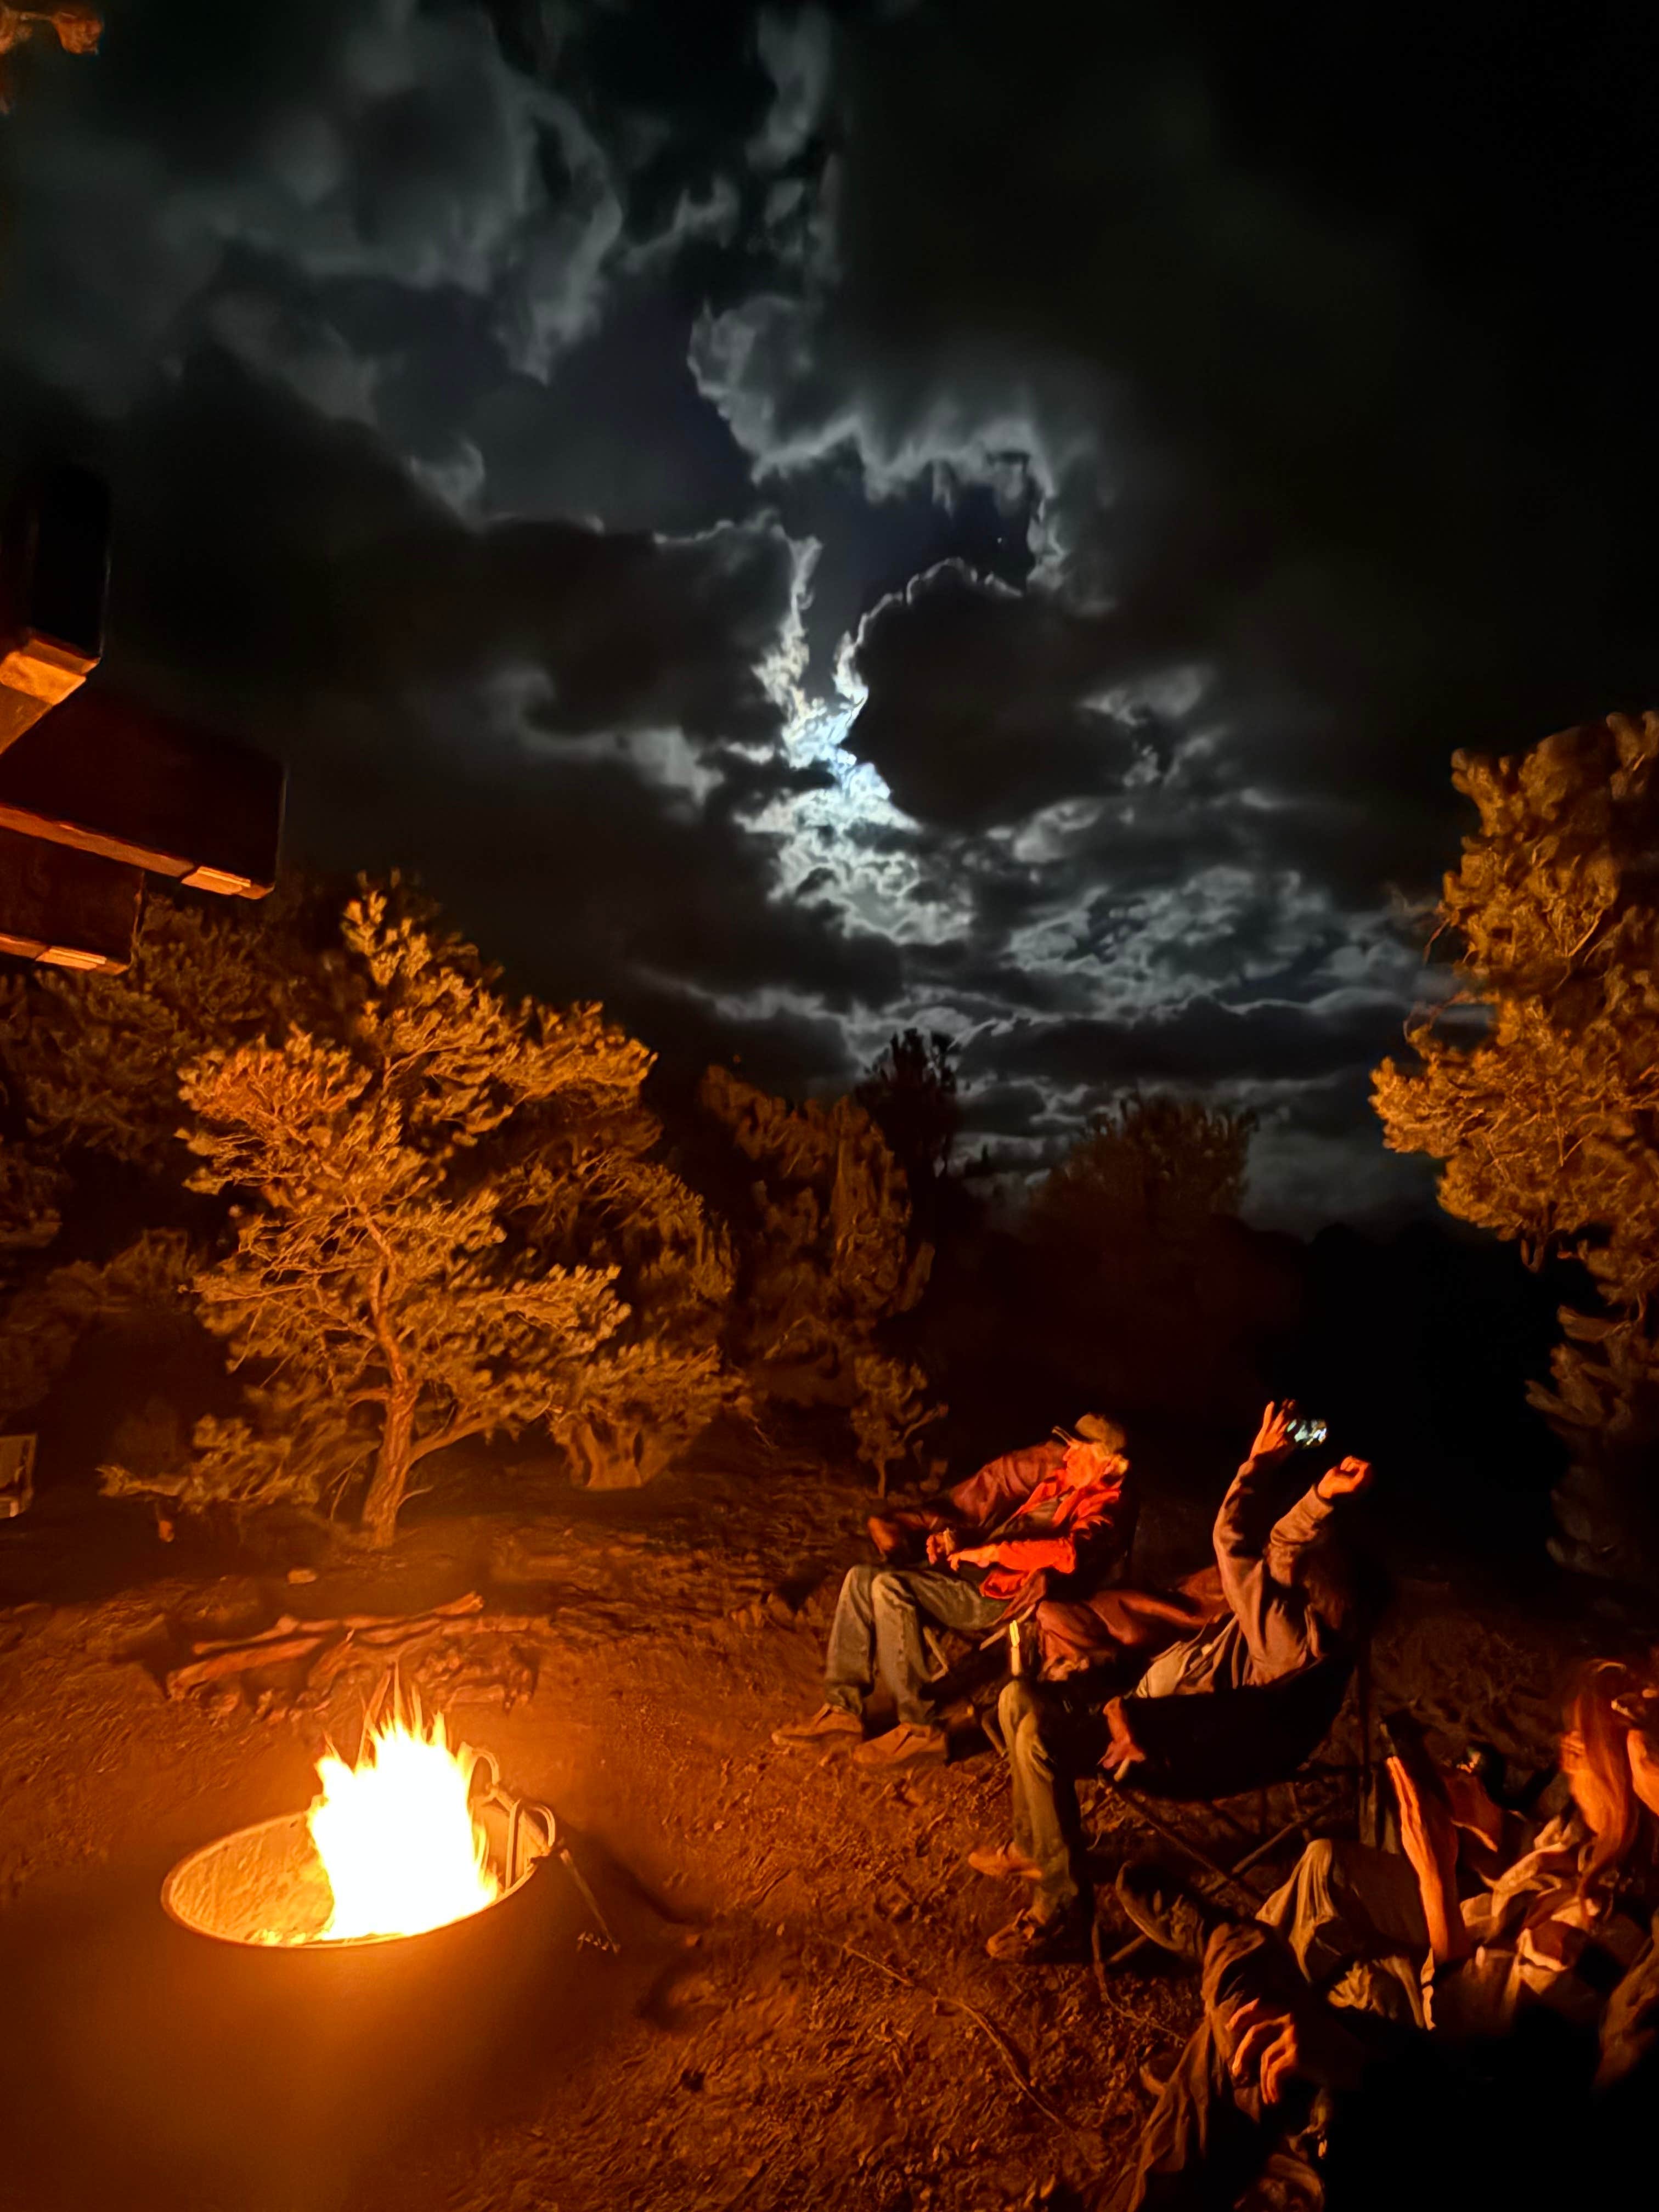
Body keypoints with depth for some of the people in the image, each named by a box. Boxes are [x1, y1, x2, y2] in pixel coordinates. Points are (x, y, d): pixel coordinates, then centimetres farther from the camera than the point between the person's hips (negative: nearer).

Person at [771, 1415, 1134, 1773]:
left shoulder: (1107, 1507, -12)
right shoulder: (1057, 1471, 10)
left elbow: (1071, 1552, -31)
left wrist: (991, 1551, -28)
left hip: (1004, 1597, -8)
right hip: (969, 1574, 9)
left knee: (890, 1588, -24)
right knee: (861, 1579, -2)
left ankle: (921, 1730, -16)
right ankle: (843, 1710, 3)